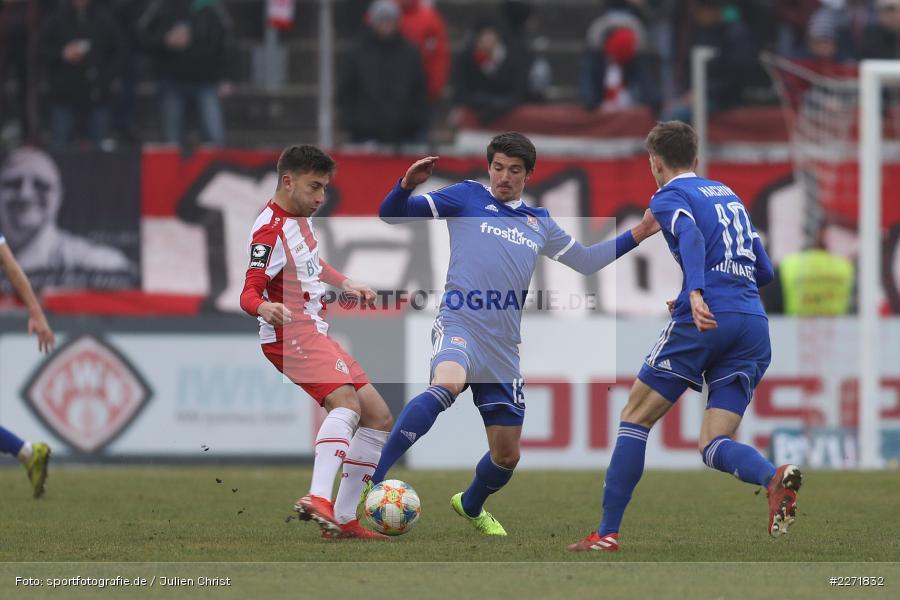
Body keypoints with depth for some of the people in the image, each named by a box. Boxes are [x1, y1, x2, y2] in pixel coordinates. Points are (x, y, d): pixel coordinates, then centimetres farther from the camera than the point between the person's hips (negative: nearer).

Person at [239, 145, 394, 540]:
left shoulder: (300, 217, 13)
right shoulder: (272, 231, -17)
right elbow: (249, 292, -26)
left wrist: (345, 284, 30)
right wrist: (265, 307, -46)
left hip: (314, 333, 10)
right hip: (292, 334, -10)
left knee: (378, 417, 11)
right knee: (346, 402, -34)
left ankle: (343, 518, 10)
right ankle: (318, 498, -52)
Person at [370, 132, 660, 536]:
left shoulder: (540, 223, 19)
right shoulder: (467, 198, 6)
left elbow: (586, 260, 31)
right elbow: (392, 215, 3)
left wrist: (638, 234, 23)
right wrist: (408, 184, -17)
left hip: (502, 349, 6)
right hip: (460, 326, -6)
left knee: (507, 455, 9)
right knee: (448, 384, -41)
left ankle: (470, 506, 43)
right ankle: (370, 479, -44)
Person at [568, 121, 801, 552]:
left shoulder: (669, 196, 5)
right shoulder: (728, 195, 26)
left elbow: (690, 236, -18)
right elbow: (764, 271, 27)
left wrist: (695, 294, -33)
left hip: (705, 321, -6)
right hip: (754, 325, 6)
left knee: (635, 418, 7)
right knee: (714, 445, 2)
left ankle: (607, 533, 3)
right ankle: (775, 478, -30)